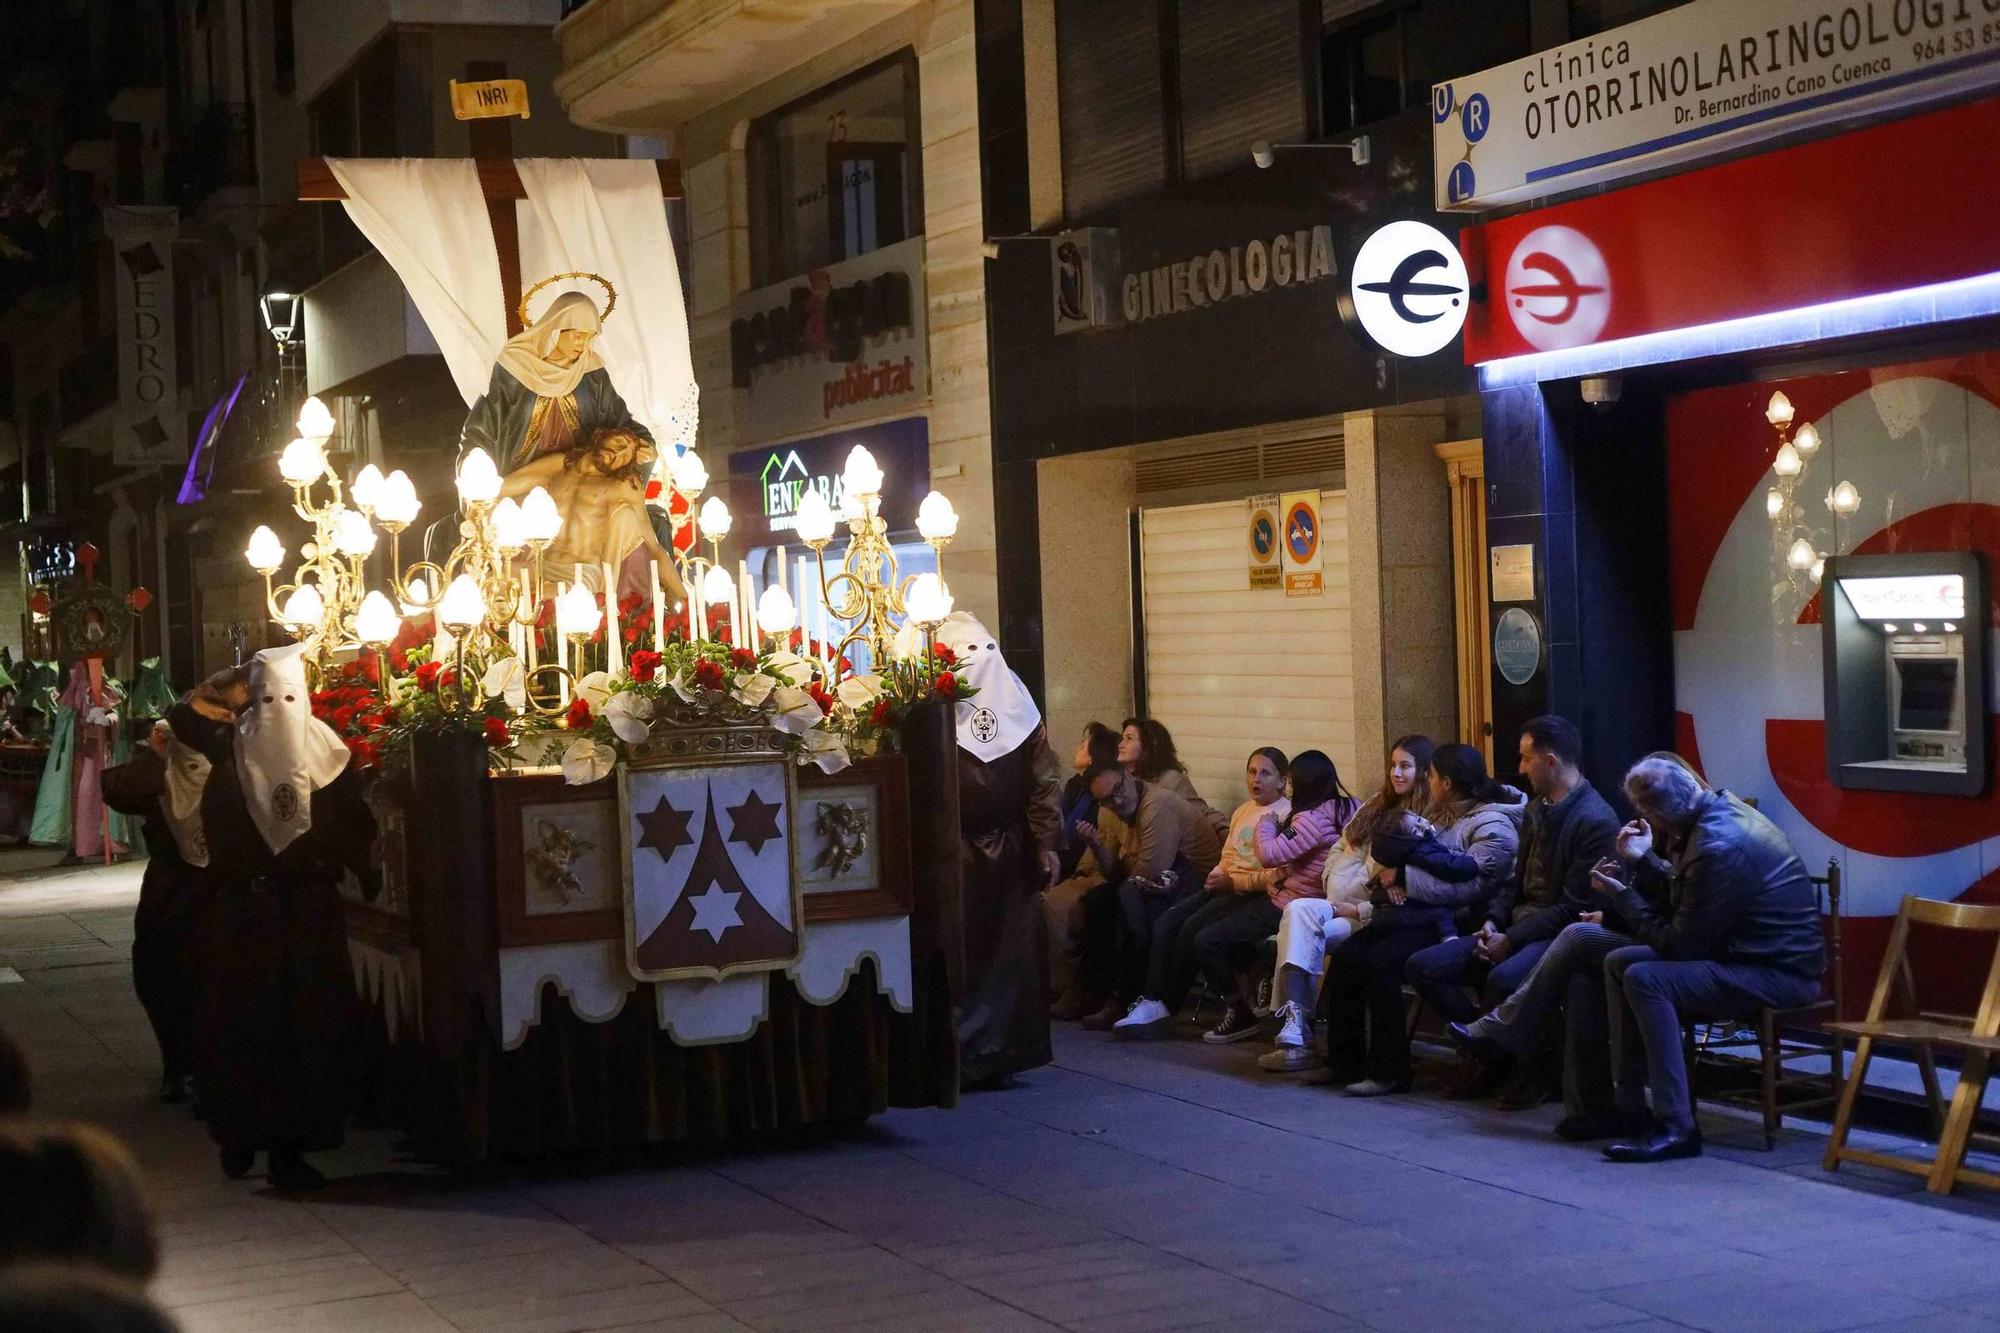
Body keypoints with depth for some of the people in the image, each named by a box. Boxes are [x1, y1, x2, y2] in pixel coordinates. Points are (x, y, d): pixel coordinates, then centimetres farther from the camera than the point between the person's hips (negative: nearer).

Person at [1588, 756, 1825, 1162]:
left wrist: (1623, 896, -9)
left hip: (1779, 973, -11)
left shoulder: (1719, 848, -26)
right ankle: (1628, 1102, 13)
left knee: (1644, 980, -26)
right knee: (1618, 962, 9)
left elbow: (1680, 943, -20)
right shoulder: (1719, 809, 4)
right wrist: (1643, 860, 11)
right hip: (1746, 950, 11)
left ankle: (1677, 1128, -23)